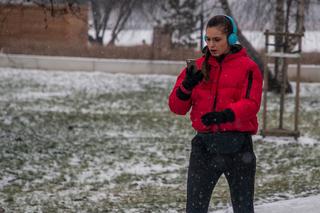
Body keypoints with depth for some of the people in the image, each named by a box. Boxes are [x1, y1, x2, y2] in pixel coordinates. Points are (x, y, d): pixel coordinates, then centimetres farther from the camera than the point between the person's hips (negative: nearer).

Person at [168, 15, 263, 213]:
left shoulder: (248, 67, -2)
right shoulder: (198, 67, 8)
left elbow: (251, 104, -15)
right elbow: (177, 107, 5)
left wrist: (226, 115, -33)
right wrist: (186, 86, -15)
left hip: (237, 145, -3)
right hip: (204, 144, 3)